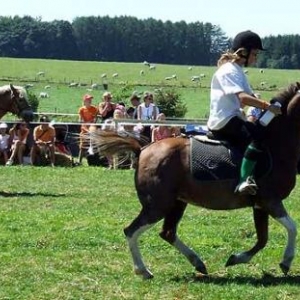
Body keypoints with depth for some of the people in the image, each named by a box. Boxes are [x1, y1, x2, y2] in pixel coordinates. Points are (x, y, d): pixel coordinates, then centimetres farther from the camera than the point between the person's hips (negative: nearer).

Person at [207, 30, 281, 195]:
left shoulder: (238, 71, 21)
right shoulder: (228, 71, -12)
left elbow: (249, 96, 20)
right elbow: (243, 98, -26)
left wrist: (267, 106, 4)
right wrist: (267, 106, -32)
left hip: (232, 118, 11)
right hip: (224, 121, -11)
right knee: (258, 135, -29)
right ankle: (244, 180, -39)